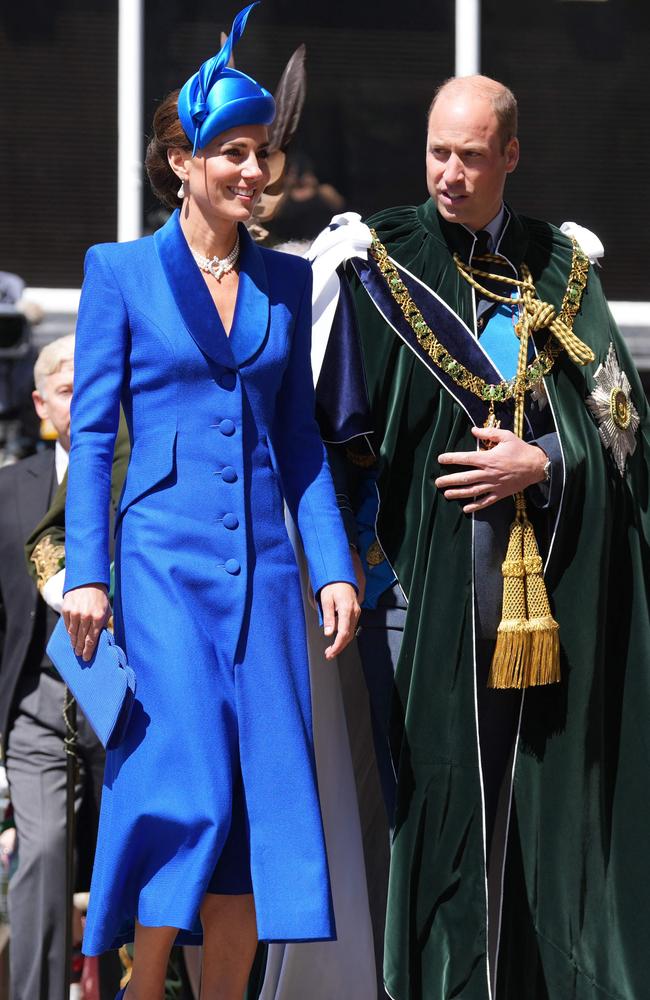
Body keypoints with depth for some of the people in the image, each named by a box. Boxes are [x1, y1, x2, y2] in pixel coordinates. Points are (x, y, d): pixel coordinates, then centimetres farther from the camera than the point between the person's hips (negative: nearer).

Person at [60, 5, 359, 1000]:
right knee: (188, 787, -14)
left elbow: (301, 435, 15)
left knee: (260, 801, 0)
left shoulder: (287, 281, 13)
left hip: (262, 564, 4)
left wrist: (334, 566, 6)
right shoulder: (122, 271, 1)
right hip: (164, 557, -4)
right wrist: (85, 573, -9)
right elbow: (91, 433, -1)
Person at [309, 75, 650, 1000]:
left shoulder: (560, 270, 10)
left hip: (558, 571, 2)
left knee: (559, 779, 0)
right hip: (446, 573, -2)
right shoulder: (381, 260, 3)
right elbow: (332, 415, 0)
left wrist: (541, 464, -8)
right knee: (458, 769, -7)